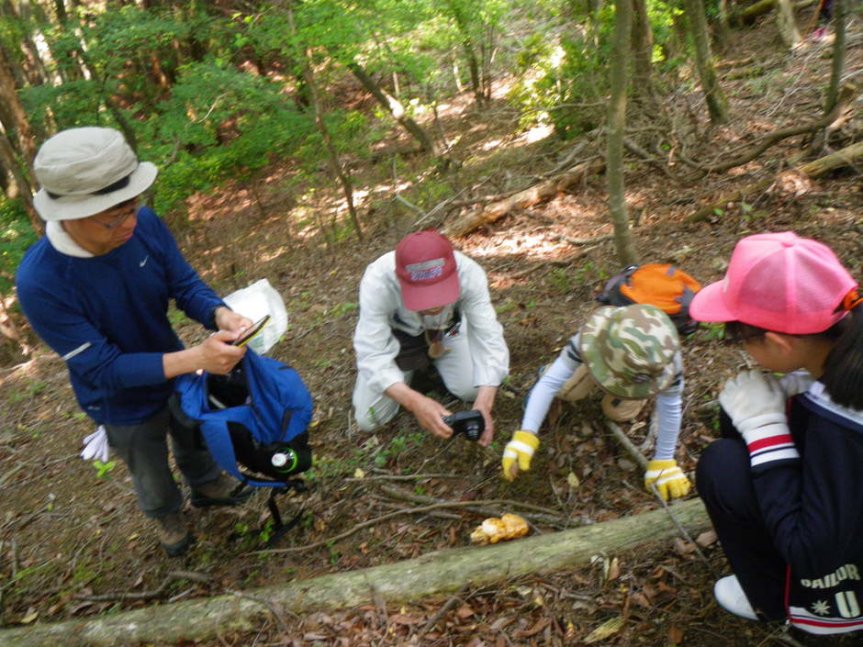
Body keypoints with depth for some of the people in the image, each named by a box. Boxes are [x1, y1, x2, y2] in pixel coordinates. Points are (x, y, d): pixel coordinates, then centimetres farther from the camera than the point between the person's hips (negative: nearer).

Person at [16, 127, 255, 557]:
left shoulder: (146, 225, -26)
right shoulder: (40, 283, -38)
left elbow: (186, 285, -14)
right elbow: (105, 369, -33)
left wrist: (221, 316, -37)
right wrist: (196, 357, -44)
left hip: (176, 370, 4)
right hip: (125, 405, -3)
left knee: (196, 439, 33)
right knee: (151, 477, 27)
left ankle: (206, 486, 66)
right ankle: (168, 515, 61)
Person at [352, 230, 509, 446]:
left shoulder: (469, 274, -37)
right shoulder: (377, 281, -41)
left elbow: (489, 339, -35)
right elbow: (373, 355, -41)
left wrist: (484, 404, -50)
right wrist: (415, 402, -57)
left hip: (446, 330, 1)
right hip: (395, 335, -1)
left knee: (473, 391, -15)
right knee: (368, 419, -6)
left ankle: (432, 360, 15)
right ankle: (411, 368, 20)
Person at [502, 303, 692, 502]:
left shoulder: (667, 359, -47)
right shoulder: (591, 337, -47)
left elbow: (670, 410, -35)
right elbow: (550, 383, -49)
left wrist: (664, 463, -28)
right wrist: (526, 436, -57)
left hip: (645, 369, 0)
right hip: (598, 363, 0)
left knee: (618, 412, -13)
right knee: (566, 391, -12)